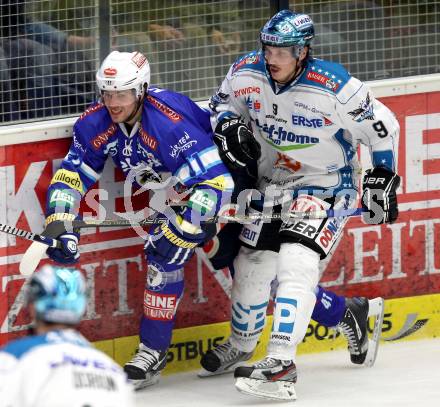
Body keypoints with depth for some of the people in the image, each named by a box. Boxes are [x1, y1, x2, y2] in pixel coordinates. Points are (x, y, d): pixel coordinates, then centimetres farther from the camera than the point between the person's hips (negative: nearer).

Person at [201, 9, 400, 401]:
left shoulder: (334, 87, -26)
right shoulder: (246, 73, -12)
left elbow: (382, 127, -13)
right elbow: (223, 101, 10)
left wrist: (381, 179, -10)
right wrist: (228, 124, -12)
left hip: (326, 183, -6)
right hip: (273, 183, 6)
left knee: (296, 262, -24)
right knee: (251, 265, 11)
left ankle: (281, 364, -31)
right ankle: (239, 350, 36)